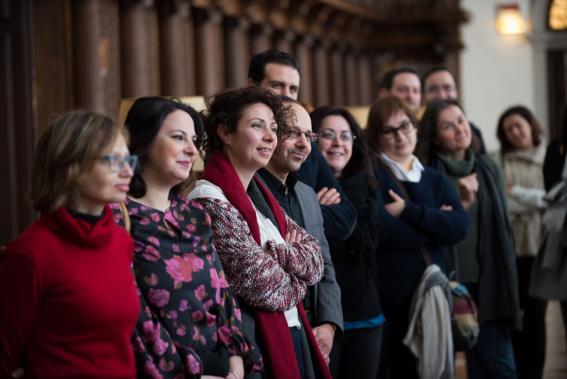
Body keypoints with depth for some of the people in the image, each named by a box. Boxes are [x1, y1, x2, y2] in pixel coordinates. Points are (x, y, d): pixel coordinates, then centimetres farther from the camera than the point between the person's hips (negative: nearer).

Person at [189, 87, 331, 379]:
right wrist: (296, 279, 1)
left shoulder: (259, 193, 12)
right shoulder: (210, 200, -16)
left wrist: (278, 254, -14)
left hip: (291, 336, 9)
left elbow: (315, 260, 5)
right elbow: (264, 287, -19)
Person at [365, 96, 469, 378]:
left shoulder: (434, 179, 15)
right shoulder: (370, 174, -3)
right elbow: (381, 228, -20)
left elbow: (460, 226, -2)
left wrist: (409, 212, -12)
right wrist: (435, 226, -6)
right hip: (385, 299, -5)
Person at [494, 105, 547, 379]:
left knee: (536, 313, 5)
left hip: (540, 246, 0)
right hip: (510, 247, 0)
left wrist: (515, 193, -7)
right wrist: (537, 201, -12)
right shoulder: (501, 160, 4)